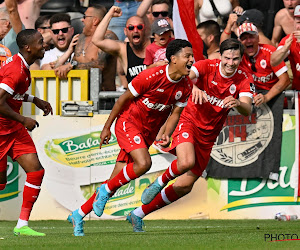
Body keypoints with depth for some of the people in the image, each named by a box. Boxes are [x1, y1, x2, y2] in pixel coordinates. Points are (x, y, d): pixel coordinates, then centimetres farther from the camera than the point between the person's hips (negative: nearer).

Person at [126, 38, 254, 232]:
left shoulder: (245, 79, -8)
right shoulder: (208, 66, -14)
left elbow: (247, 110, -20)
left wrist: (237, 103, -43)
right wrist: (194, 87, -53)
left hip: (208, 135, 4)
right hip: (189, 121, -4)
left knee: (184, 186, 3)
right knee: (186, 162, -35)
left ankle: (138, 215, 18)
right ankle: (160, 183, 0)